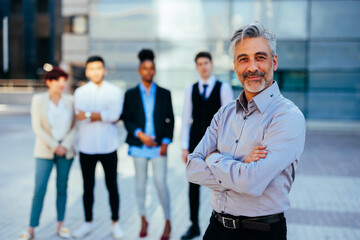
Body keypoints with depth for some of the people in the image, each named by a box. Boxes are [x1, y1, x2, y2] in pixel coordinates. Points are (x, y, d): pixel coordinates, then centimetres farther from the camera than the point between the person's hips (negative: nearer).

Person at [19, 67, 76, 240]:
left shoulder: (70, 100, 3)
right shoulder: (38, 99, -2)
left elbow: (75, 127, 2)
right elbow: (37, 127, -6)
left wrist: (65, 146, -10)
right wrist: (54, 146, -11)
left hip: (66, 150, 2)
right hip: (45, 151, -2)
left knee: (62, 188, 8)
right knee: (39, 190, -4)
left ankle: (60, 226, 19)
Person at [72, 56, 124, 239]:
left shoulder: (115, 91, 1)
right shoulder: (80, 92, 4)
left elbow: (114, 114, -15)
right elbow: (80, 116, -12)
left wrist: (89, 115, -13)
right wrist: (104, 116, -12)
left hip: (108, 146, -1)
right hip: (86, 147, 1)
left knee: (112, 186, 6)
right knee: (88, 186, 11)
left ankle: (115, 224, 20)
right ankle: (88, 223, 27)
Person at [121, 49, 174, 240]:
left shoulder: (164, 94, 6)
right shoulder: (131, 94, 5)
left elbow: (170, 120, 7)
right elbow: (126, 119, 4)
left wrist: (166, 141, -4)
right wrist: (140, 134, -10)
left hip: (158, 145, -1)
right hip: (139, 144, 1)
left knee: (161, 182, -5)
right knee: (140, 182, 8)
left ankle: (167, 222, 10)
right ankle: (143, 220, 23)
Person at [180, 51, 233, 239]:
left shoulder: (224, 88, -1)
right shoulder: (190, 90, 7)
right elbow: (185, 120, 7)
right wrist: (185, 147, 3)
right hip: (196, 143, 3)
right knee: (193, 184, 7)